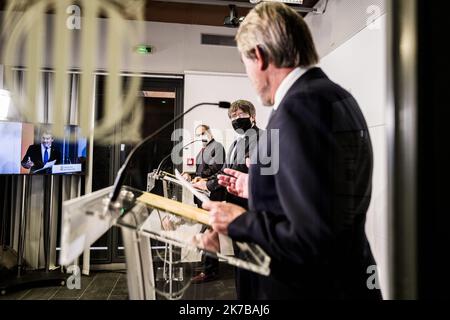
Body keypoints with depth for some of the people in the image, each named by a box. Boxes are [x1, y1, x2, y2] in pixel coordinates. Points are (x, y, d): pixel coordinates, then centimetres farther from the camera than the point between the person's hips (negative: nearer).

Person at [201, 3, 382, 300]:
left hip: (316, 287, -8)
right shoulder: (335, 96, 5)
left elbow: (315, 241, -29)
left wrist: (239, 221, -14)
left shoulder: (299, 107, -25)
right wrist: (257, 188, 14)